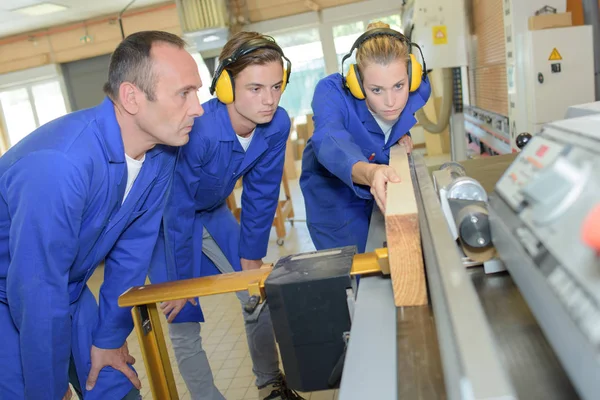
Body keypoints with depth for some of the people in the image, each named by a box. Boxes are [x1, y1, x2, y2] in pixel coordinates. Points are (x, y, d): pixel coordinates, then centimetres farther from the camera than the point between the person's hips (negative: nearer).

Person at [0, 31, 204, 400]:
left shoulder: (162, 152, -15)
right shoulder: (59, 164, -38)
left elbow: (132, 247, -4)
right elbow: (37, 294, -30)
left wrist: (110, 335, 3)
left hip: (68, 291, 6)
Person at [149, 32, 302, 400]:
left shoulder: (277, 125, -21)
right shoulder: (197, 132, -38)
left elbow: (261, 196, -8)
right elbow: (178, 214, -27)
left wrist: (252, 258, -1)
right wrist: (183, 282, -16)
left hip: (213, 213, 6)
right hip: (165, 219, -5)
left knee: (259, 297, 8)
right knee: (184, 323, -3)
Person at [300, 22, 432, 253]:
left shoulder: (418, 91, -20)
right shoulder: (333, 92, -32)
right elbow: (330, 142, -53)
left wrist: (401, 132, -14)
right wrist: (368, 172, -73)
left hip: (380, 188, 4)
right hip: (332, 193, -4)